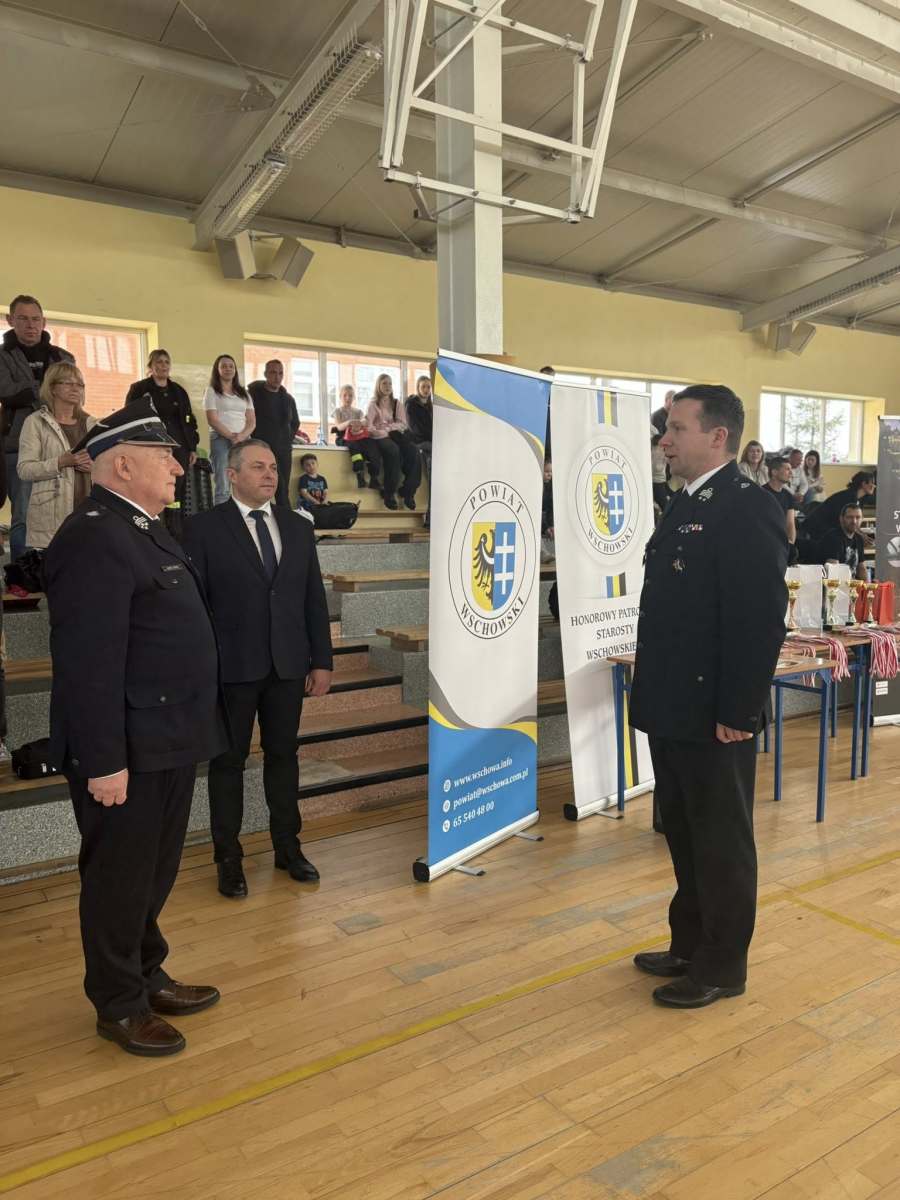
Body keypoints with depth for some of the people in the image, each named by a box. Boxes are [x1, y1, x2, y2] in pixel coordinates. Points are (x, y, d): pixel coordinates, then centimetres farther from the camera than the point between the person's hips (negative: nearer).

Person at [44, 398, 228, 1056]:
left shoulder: (145, 528, 13)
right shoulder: (93, 538, -20)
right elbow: (88, 662, -24)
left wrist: (193, 731, 19)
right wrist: (104, 762, -24)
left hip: (169, 742, 9)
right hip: (127, 753, -9)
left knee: (155, 872, 22)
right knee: (120, 878, 9)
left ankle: (149, 976, 40)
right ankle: (119, 1005, 28)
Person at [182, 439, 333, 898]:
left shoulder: (298, 526, 8)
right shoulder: (204, 528, -5)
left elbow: (315, 599, 8)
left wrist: (322, 661, 6)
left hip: (288, 666, 4)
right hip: (231, 667, -3)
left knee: (283, 755, 13)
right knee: (228, 760, 8)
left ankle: (287, 846, 27)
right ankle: (228, 857, 21)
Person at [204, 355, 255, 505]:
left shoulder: (244, 393, 18)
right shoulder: (212, 391, 6)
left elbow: (252, 421, 10)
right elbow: (213, 420, -5)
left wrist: (241, 436, -9)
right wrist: (231, 436, -14)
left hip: (243, 441, 4)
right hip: (221, 440, -4)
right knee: (223, 487, -9)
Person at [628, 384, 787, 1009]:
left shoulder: (748, 509, -17)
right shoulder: (685, 506, 12)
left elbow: (762, 619, -22)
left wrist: (736, 713, -21)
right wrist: (655, 693, 15)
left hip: (715, 715, -9)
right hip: (674, 708, 9)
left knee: (722, 841, 8)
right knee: (684, 835, 20)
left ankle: (722, 965, 26)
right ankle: (690, 945, 37)